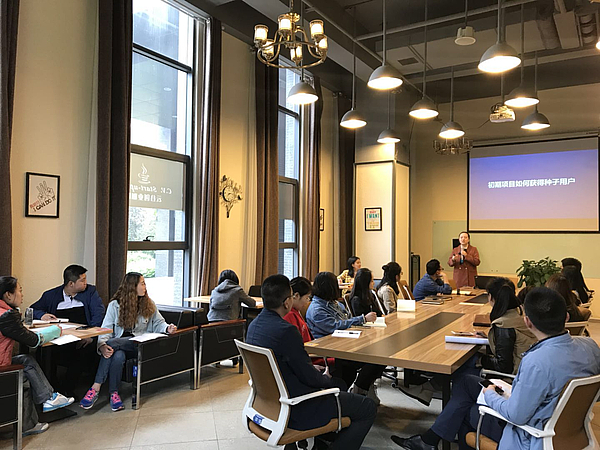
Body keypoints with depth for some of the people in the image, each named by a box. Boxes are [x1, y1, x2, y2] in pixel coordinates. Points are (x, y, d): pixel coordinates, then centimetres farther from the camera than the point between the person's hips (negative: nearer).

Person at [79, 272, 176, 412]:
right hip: (118, 345, 0)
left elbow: (158, 323, 18)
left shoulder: (149, 305, 12)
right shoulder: (114, 305, 4)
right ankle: (113, 393, -25)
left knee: (113, 343, -30)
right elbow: (106, 329, -3)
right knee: (117, 355, -36)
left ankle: (96, 388, -28)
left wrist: (167, 328, -6)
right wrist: (102, 346, -24)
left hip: (139, 345, 0)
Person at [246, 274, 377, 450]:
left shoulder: (253, 325, 0)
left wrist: (313, 369, 11)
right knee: (368, 408, 0)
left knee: (339, 385, 28)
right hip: (297, 409, -9)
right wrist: (327, 378, -1)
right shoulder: (286, 331, -29)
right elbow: (309, 377, -22)